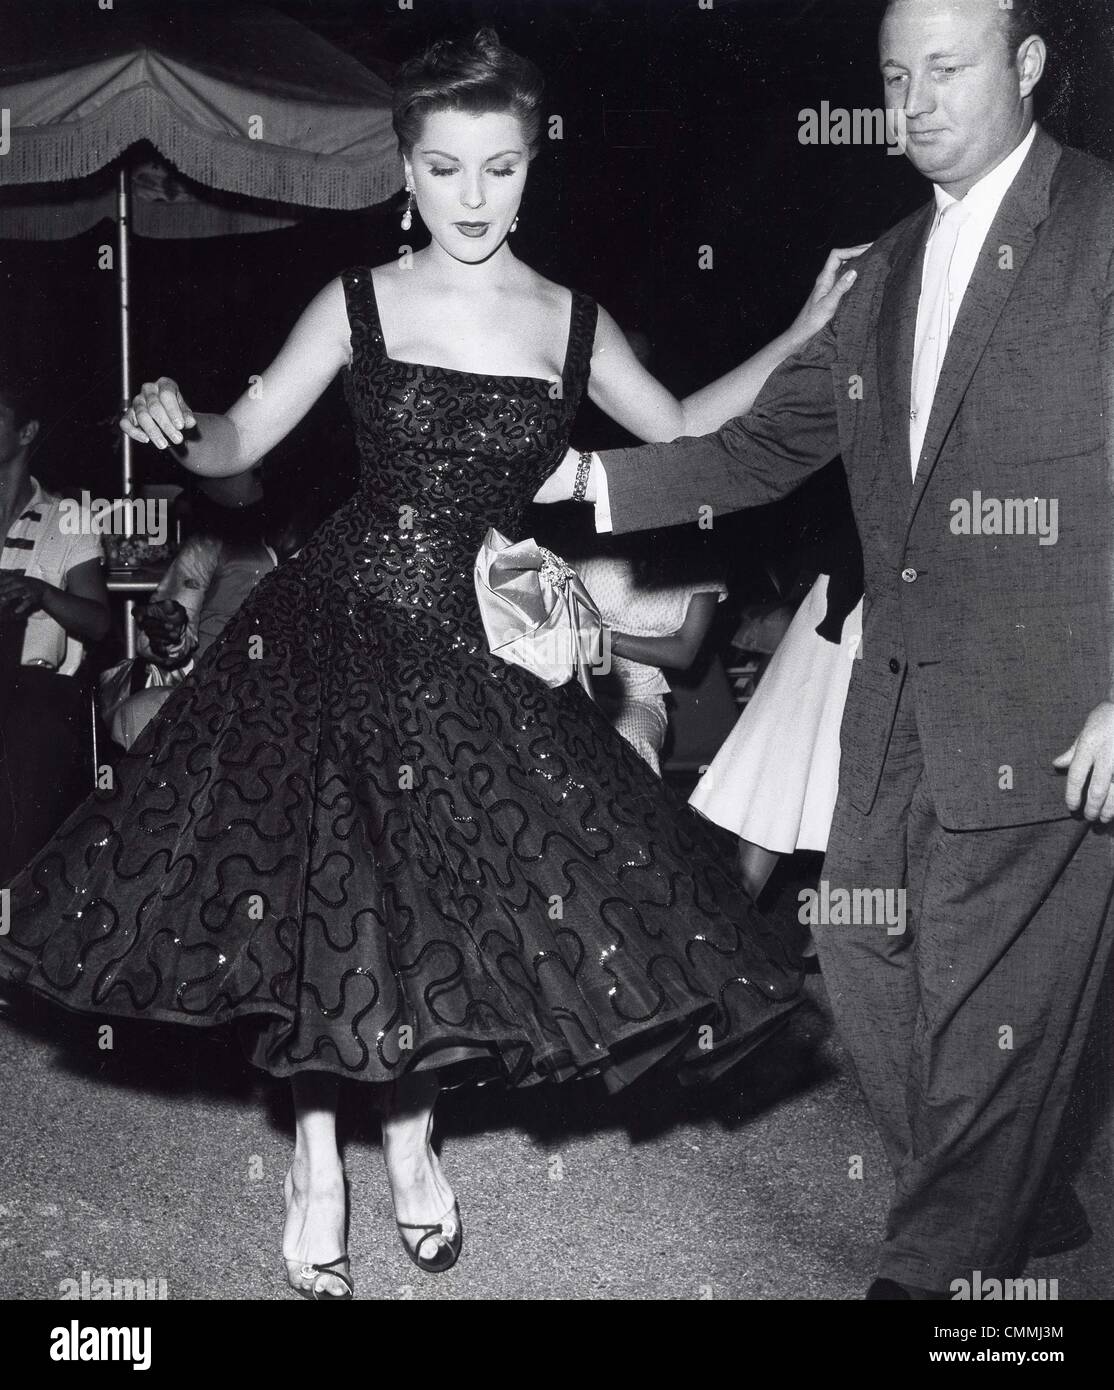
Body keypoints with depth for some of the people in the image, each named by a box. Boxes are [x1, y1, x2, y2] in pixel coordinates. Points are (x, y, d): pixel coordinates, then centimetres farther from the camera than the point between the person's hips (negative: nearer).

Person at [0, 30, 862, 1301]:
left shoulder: (573, 326, 2)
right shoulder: (357, 306, -4)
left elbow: (680, 430, 16)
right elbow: (240, 440, 1)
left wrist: (801, 338, 9)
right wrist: (176, 426, -20)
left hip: (478, 649, 2)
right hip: (337, 629, -2)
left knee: (452, 902, 5)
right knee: (321, 891, -1)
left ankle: (412, 1133, 31)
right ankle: (316, 1155, 20)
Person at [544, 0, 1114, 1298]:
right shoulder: (891, 265, 14)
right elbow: (761, 448, 16)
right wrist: (589, 481, 4)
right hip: (898, 704, 8)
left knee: (988, 1015, 1)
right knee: (865, 965, 16)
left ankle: (934, 1265, 20)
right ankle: (1005, 1214, 35)